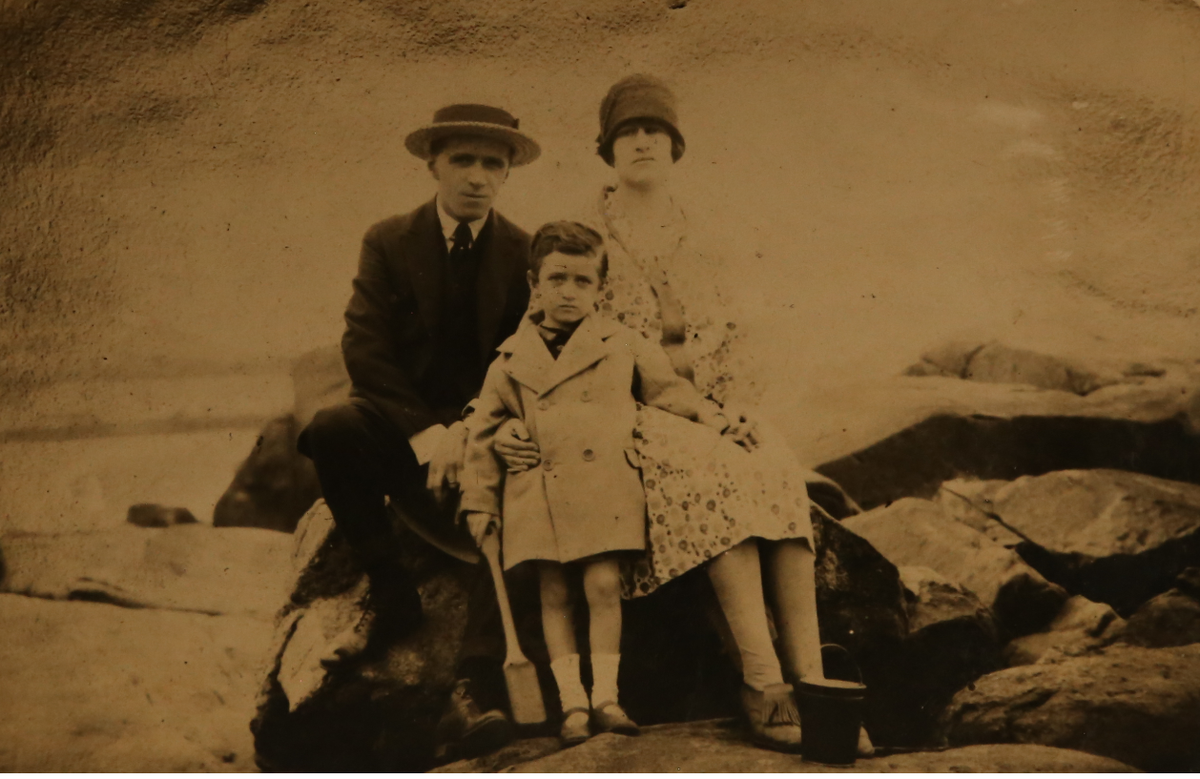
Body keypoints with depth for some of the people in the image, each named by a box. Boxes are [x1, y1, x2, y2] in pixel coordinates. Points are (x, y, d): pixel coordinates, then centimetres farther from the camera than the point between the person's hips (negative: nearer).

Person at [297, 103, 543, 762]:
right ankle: (390, 597, -13)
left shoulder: (526, 254, 6)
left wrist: (465, 431, -18)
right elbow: (363, 347, -6)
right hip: (403, 426, 0)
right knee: (330, 430, -32)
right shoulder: (388, 242, 4)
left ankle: (474, 692, -39)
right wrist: (424, 433, -20)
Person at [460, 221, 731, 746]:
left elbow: (670, 391, 18)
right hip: (539, 493, 2)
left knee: (603, 585, -11)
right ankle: (572, 701, 6)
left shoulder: (623, 345, 9)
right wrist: (479, 501, 10)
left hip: (604, 486, -1)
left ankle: (605, 695, -1)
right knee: (553, 593, 0)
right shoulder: (513, 359, 10)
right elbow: (485, 431, 14)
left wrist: (715, 422, 8)